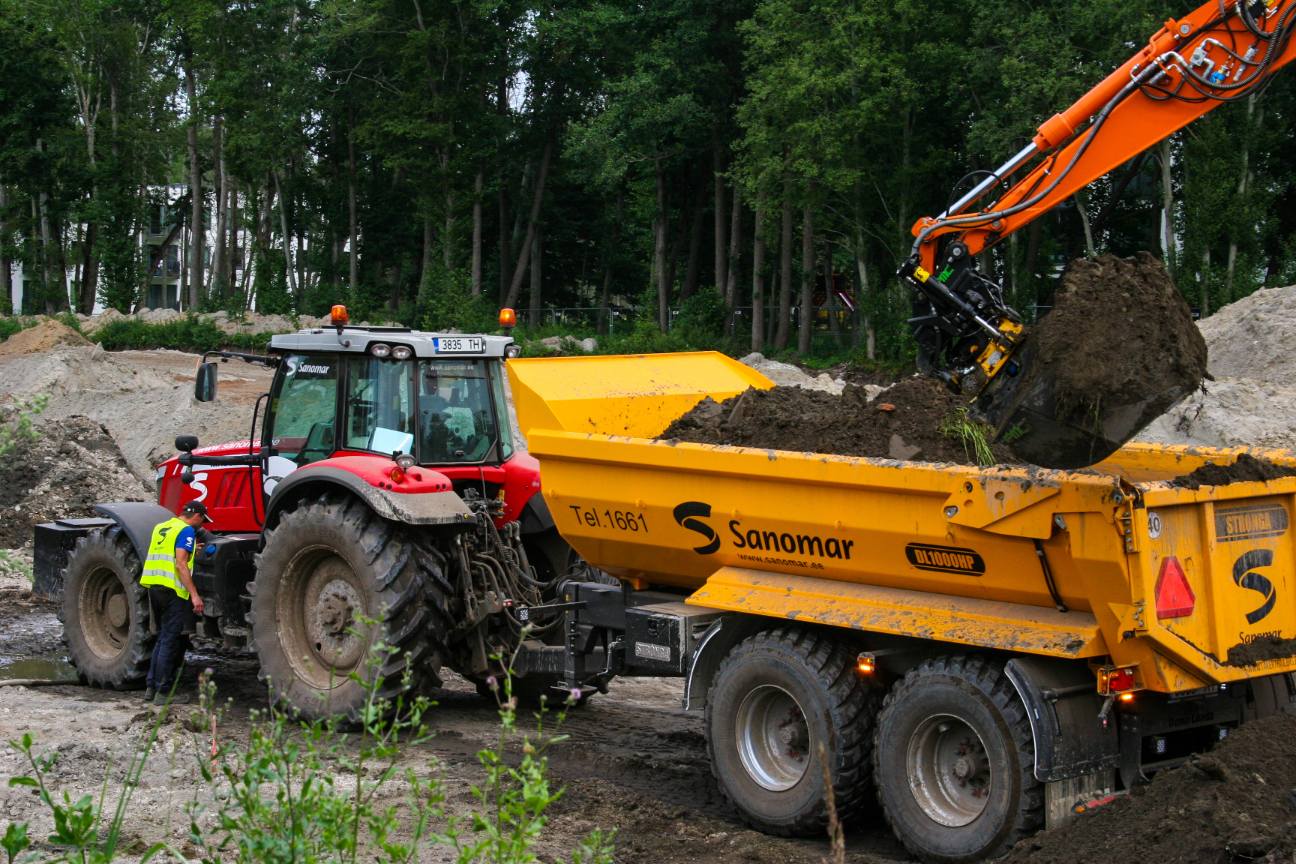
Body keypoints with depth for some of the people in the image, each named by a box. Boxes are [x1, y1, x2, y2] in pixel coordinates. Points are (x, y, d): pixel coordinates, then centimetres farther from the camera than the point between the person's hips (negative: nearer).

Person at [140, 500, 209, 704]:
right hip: (173, 590, -8)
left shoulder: (161, 528, 17)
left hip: (154, 587, 8)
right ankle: (164, 692, -2)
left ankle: (151, 687, 19)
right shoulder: (187, 531, -9)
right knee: (171, 641, -3)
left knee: (163, 638, 18)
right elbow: (180, 565, -18)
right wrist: (194, 595, -20)